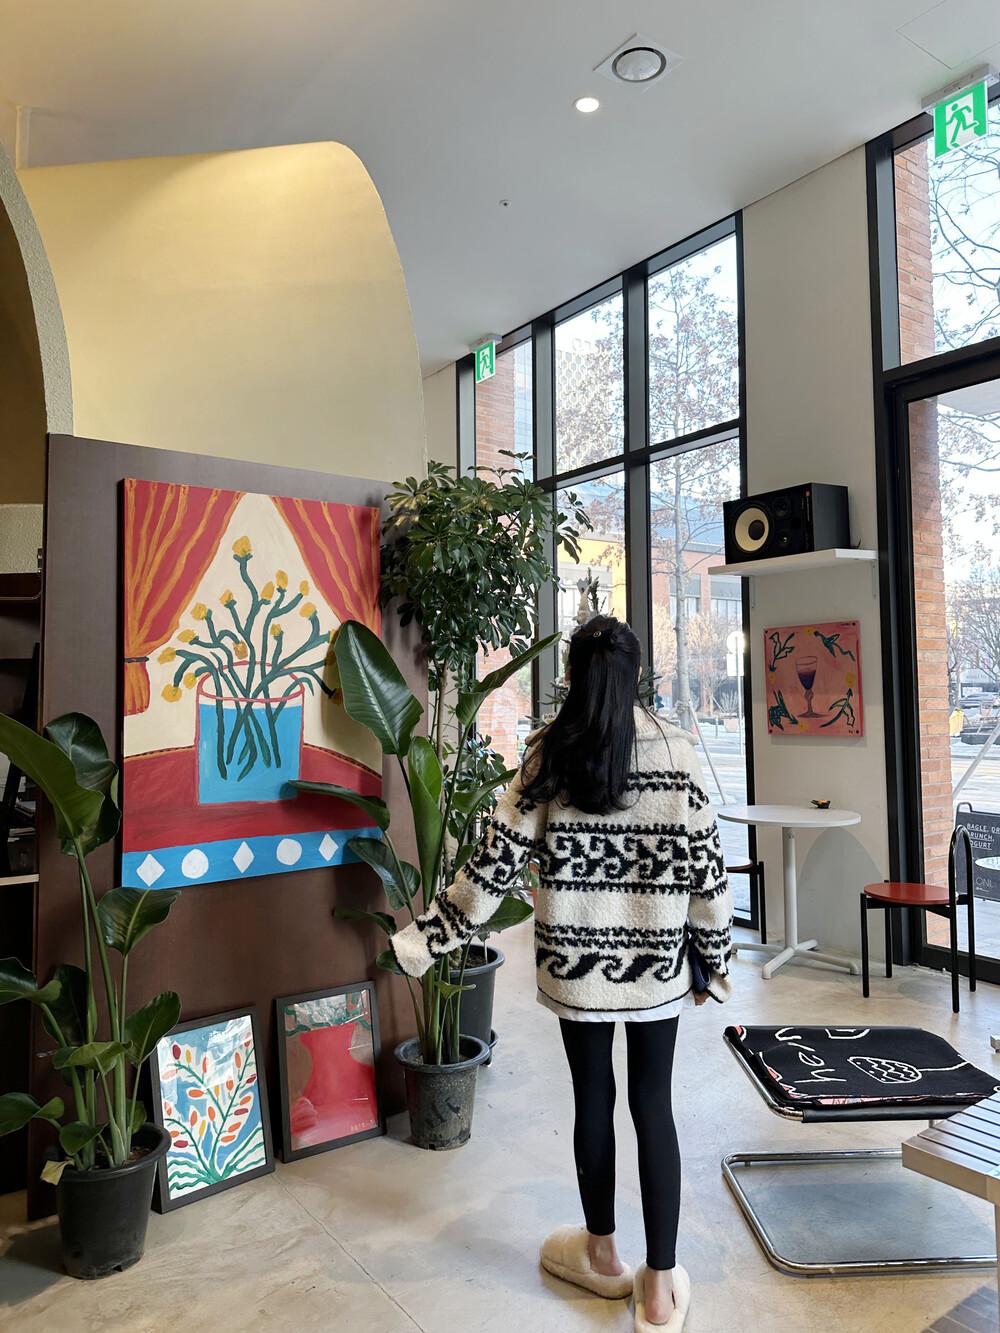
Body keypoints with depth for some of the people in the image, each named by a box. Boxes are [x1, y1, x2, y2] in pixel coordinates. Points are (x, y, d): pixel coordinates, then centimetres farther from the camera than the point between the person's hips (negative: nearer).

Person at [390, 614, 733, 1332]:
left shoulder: (550, 752, -8)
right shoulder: (675, 748, -8)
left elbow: (498, 858, -9)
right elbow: (705, 864, -6)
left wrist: (426, 939, 0)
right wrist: (716, 959, 7)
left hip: (575, 957, 0)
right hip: (656, 958, 0)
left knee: (593, 1099, 16)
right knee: (653, 1103, 12)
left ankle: (603, 1255, 37)